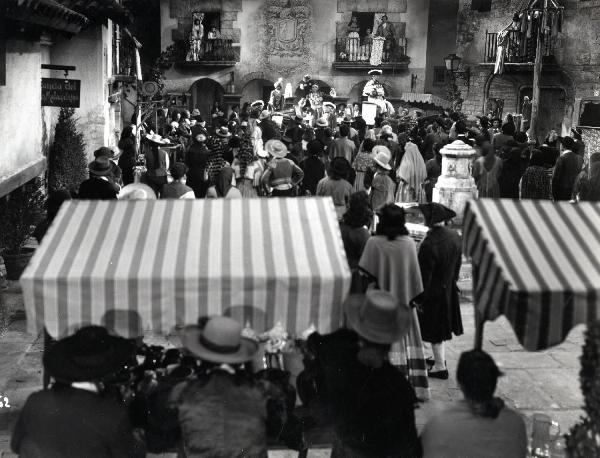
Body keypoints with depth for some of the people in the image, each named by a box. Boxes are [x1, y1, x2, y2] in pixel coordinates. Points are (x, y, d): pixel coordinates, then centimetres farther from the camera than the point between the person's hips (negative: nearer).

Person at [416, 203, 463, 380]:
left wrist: (419, 298, -13)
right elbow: (457, 265, 8)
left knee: (435, 331, 7)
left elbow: (424, 276, -22)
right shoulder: (455, 237, -5)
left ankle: (440, 367, 18)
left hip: (433, 292, -8)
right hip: (449, 290, 8)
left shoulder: (429, 245, -29)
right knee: (442, 326, 23)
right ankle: (440, 359, 38)